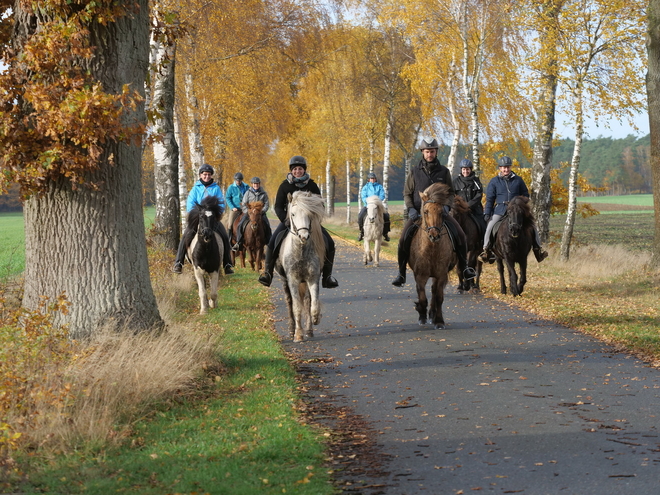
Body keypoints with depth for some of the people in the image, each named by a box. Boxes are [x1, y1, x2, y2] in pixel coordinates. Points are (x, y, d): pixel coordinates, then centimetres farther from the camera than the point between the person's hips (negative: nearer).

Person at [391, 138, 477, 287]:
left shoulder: (444, 171, 7)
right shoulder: (415, 171, 5)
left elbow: (450, 193, 11)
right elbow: (407, 193, 9)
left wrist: (446, 205, -8)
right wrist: (410, 209, -8)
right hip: (418, 212, -1)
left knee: (460, 235, -18)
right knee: (404, 238, -21)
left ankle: (463, 267, -2)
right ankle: (401, 273, -9)